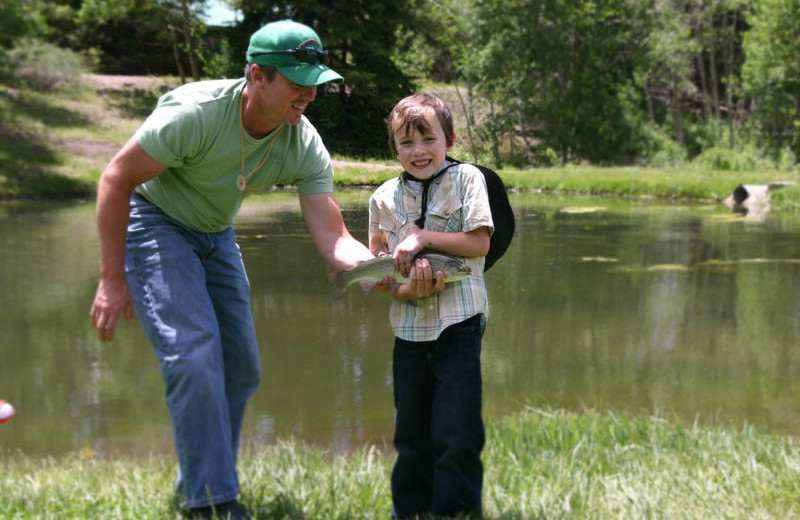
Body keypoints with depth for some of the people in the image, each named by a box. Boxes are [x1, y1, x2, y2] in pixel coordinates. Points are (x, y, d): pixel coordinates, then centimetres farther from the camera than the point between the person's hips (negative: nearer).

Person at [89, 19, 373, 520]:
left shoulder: (305, 146, -17)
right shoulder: (195, 112, -32)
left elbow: (334, 239, -21)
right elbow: (115, 180, -22)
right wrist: (113, 280, -21)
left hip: (215, 235, 7)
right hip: (154, 222, -6)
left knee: (242, 369, 7)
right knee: (196, 360, -21)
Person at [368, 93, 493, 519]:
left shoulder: (466, 179, -2)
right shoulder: (384, 198, 7)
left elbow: (479, 243, -9)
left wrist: (422, 237, -15)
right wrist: (398, 288, -10)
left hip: (458, 323, -4)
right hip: (409, 327, 4)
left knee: (456, 431, -4)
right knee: (411, 430, 13)